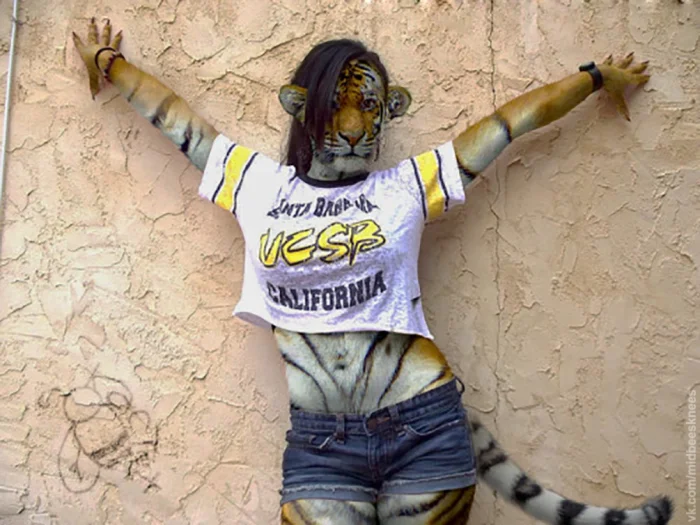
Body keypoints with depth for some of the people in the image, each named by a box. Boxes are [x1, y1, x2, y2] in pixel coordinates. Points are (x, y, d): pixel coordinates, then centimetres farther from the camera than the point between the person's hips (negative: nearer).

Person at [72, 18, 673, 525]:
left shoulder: (407, 186, 3)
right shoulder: (259, 186, 7)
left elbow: (523, 114, 11)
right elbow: (171, 114, 20)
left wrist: (597, 76, 21)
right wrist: (107, 61, 32)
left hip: (422, 429, -1)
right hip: (317, 445, 2)